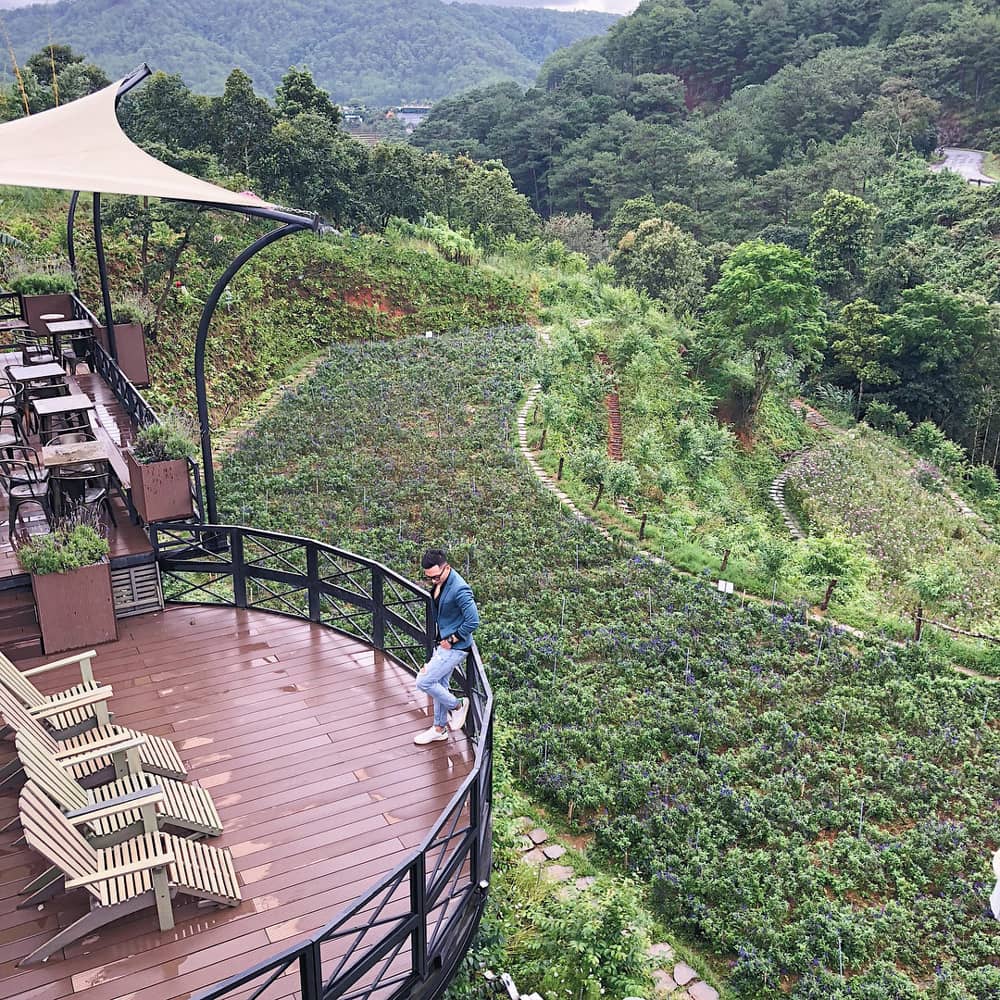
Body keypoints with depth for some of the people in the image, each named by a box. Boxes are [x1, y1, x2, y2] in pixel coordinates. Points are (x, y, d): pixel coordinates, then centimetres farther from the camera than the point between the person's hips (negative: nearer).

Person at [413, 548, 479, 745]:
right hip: (443, 644, 9)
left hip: (455, 647, -9)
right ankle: (439, 729, 33)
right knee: (439, 684, 18)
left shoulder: (459, 590, -27)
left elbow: (473, 622, -26)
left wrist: (451, 640, -17)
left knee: (423, 682, -8)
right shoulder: (439, 583, 1)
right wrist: (440, 638, 14)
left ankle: (457, 705, 13)